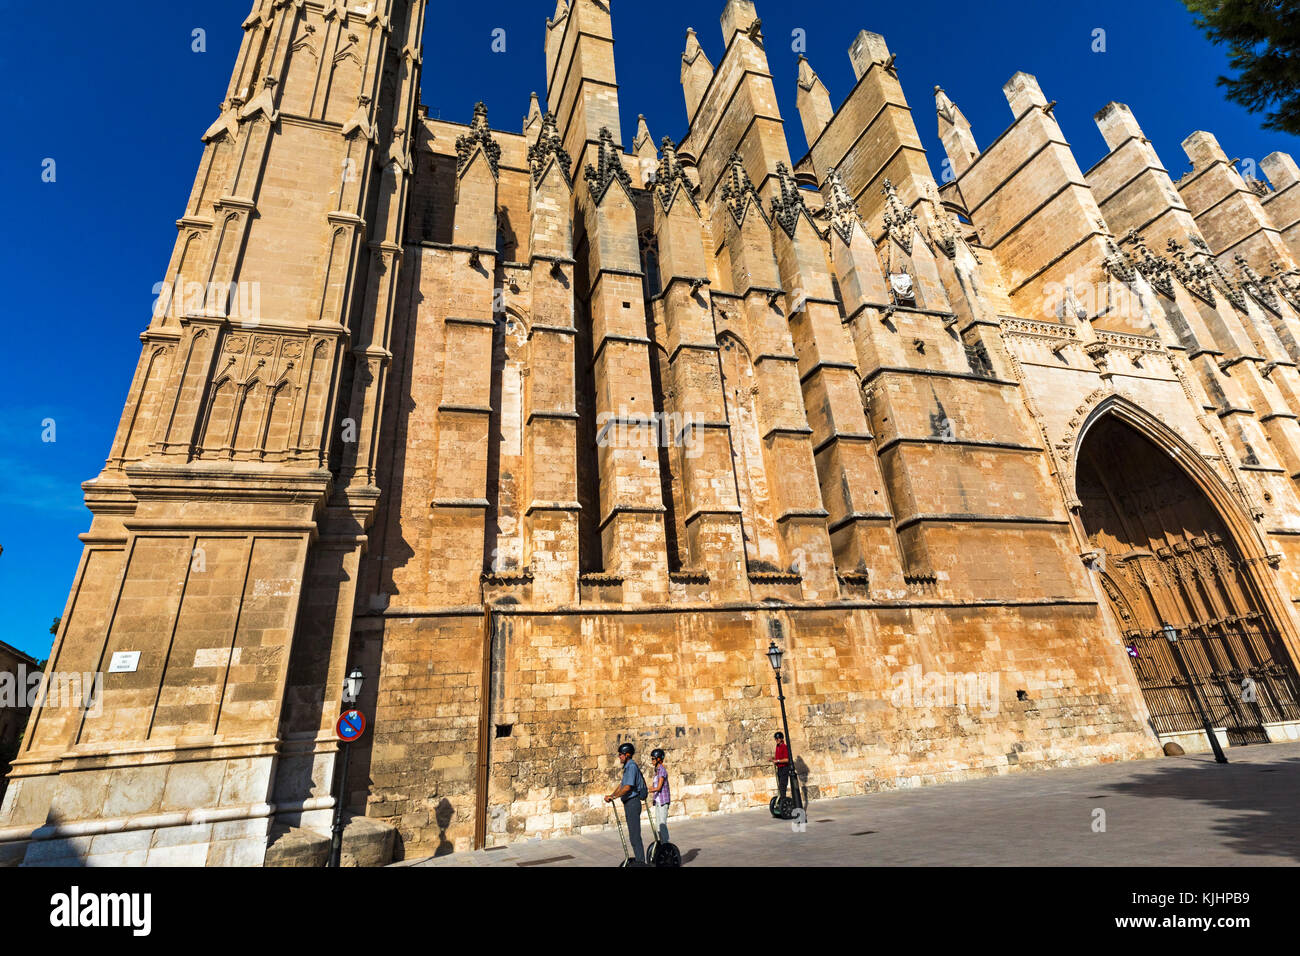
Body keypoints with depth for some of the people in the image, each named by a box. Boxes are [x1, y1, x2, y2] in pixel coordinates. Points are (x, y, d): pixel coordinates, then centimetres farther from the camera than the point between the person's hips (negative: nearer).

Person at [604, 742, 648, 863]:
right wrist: (611, 795, 4)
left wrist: (614, 797, -17)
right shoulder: (627, 767, 16)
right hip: (629, 804, 10)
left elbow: (628, 787, -24)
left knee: (635, 836, -5)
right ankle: (638, 859, 24)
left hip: (633, 802, -10)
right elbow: (621, 784, 16)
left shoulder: (632, 766, -17)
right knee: (633, 835, 16)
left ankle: (640, 861, 1)